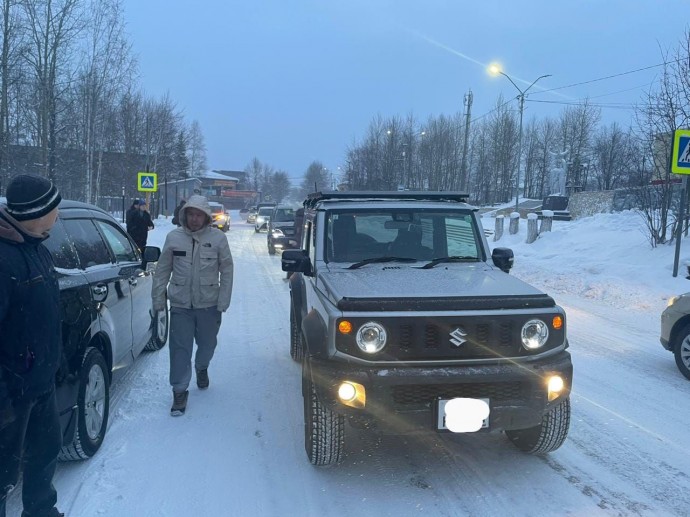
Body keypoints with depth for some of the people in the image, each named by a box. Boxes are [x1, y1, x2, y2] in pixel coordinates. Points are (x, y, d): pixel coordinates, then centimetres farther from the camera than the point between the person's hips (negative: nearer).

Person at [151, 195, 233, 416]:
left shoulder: (218, 238, -6)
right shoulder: (174, 237, -3)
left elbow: (227, 271, -2)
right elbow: (163, 270, 4)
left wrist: (223, 302, -6)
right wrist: (158, 298, 2)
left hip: (209, 305, 1)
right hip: (180, 305, 0)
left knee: (207, 344, 17)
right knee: (180, 348, -2)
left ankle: (201, 368, 49)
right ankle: (179, 391, 11)